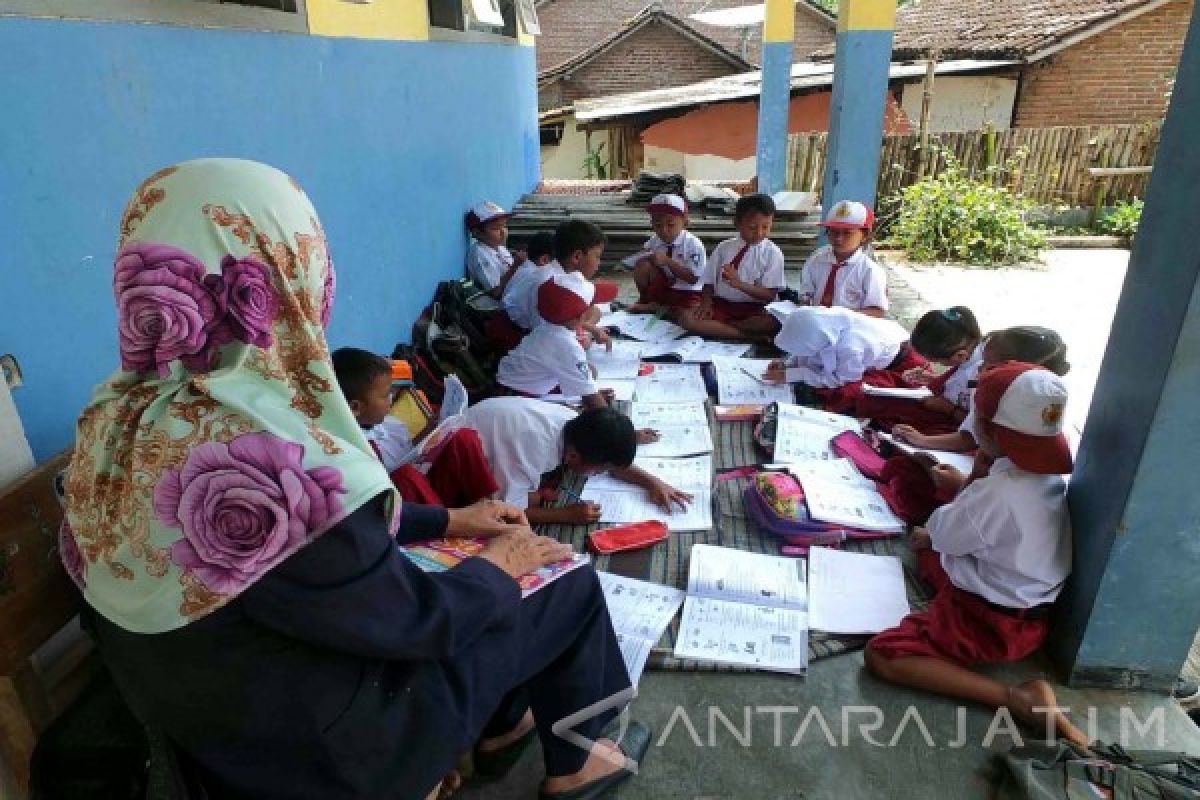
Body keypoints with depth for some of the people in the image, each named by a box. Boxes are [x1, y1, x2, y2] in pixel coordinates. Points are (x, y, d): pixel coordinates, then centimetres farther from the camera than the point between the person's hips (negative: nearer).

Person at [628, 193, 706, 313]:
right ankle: (646, 300, 0)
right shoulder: (653, 242, -2)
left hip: (688, 295, -3)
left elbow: (693, 278, -21)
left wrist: (667, 261, -28)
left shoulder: (694, 245, -16)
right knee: (643, 264, -17)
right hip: (662, 289, 3)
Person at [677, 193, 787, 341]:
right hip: (721, 305, 3)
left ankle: (715, 327, -19)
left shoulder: (773, 253, -2)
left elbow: (770, 295, -7)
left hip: (753, 310, -2)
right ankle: (751, 336, -24)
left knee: (774, 322, -35)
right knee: (686, 317, -24)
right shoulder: (724, 248, 6)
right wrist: (706, 303, -13)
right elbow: (709, 282, 9)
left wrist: (740, 284, -20)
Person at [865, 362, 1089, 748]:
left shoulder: (997, 492, -30)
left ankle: (1018, 698, -20)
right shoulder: (1048, 475, -4)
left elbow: (940, 533, -13)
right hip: (1028, 602, 9)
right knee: (930, 551, 29)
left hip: (995, 622, -9)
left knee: (882, 655, -19)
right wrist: (967, 487, 25)